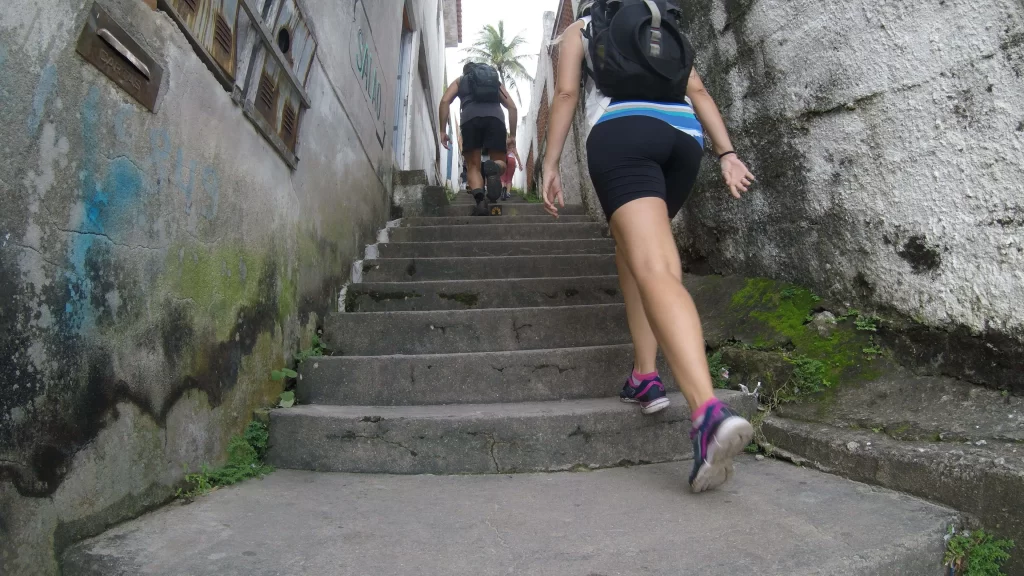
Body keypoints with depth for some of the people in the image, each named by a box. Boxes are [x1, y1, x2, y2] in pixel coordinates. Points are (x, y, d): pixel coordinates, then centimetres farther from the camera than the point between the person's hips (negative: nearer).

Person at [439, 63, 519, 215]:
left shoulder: (460, 80, 32)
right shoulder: (496, 80, 37)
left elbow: (445, 101, 13)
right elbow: (512, 107, 24)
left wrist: (443, 130, 10)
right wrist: (512, 135, 23)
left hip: (471, 118, -1)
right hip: (495, 117, 1)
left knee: (473, 166, 6)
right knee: (500, 164, 10)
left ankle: (480, 200, -22)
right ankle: (493, 168, -29)